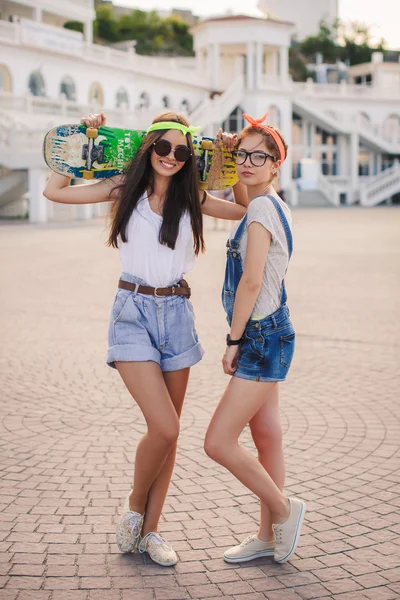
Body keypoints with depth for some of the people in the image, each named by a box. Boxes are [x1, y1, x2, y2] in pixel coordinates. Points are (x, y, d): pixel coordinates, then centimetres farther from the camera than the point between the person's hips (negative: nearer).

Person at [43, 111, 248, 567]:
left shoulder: (192, 199, 6)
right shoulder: (125, 190, 0)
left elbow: (247, 211, 18)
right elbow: (54, 191, -2)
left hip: (176, 313, 4)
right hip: (133, 312, -3)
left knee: (168, 431, 7)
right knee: (164, 427, -15)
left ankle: (149, 529, 20)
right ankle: (134, 505, 13)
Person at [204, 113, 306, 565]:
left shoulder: (262, 209, -16)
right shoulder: (270, 206, 12)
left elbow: (251, 281, -21)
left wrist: (233, 340, -15)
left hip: (262, 337, -10)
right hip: (265, 335, 10)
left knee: (218, 442, -8)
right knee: (266, 438, 15)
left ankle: (283, 510, 10)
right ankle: (268, 536, 25)